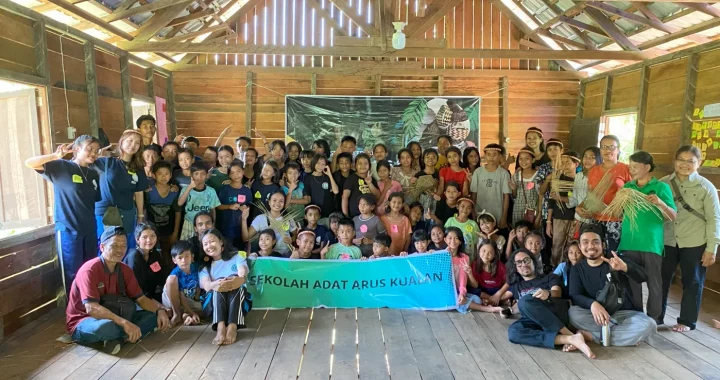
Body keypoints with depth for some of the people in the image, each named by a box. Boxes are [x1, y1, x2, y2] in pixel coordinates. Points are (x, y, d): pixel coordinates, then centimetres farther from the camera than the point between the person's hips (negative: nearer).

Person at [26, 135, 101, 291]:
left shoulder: (94, 174, 9)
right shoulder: (61, 167, -5)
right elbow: (29, 163, -14)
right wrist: (55, 156, -26)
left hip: (90, 229, 5)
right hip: (68, 229, -5)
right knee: (73, 272, 4)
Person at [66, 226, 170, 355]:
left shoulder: (125, 270, 0)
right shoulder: (89, 270, -21)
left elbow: (140, 298, 3)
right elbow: (91, 308, -31)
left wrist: (160, 310, -18)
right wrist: (124, 323, -40)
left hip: (114, 319, 7)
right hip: (82, 323, -7)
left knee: (153, 315, -8)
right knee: (105, 327, -41)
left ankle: (119, 338, -25)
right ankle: (126, 335, -10)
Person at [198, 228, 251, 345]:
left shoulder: (237, 256, 11)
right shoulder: (204, 266, 15)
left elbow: (243, 277, -9)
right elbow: (206, 285, -8)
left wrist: (237, 281, -36)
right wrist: (215, 285, -35)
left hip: (239, 301, -1)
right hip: (213, 304, 1)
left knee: (235, 282, -30)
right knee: (219, 286, -29)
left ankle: (232, 327, -48)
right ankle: (220, 327, -50)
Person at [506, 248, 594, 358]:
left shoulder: (549, 277, 22)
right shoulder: (515, 286, 31)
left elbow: (557, 293, 1)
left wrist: (548, 293, -22)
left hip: (555, 313, -2)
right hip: (534, 320, 2)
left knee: (525, 301, -35)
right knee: (513, 332, -35)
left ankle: (570, 335, -31)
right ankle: (570, 339, -38)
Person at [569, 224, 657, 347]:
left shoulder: (617, 261, -1)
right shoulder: (577, 269, 4)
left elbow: (643, 277, -16)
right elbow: (575, 296, -9)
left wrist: (624, 267, -39)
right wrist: (593, 304, -33)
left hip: (625, 313, 0)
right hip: (596, 315, 0)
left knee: (649, 325, -30)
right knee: (573, 312, -29)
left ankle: (591, 336, -25)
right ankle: (627, 336, -22)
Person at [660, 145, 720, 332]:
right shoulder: (664, 183, 2)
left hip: (695, 244, -2)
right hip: (666, 241, 2)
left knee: (692, 282, 9)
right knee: (660, 278, 8)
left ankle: (686, 321, 24)